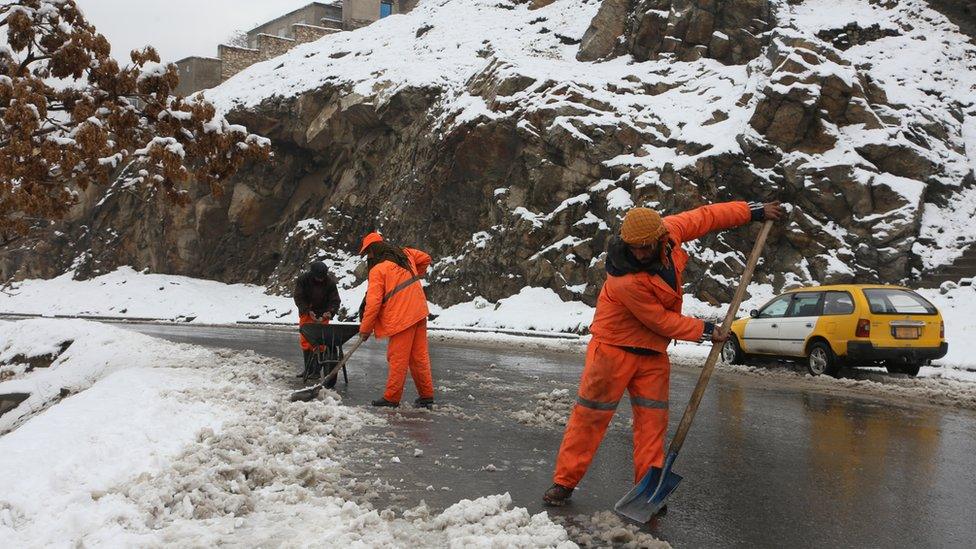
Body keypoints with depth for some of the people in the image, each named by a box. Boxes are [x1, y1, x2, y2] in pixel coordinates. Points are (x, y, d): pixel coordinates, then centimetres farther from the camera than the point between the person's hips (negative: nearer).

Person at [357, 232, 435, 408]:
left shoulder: (377, 270, -9)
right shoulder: (405, 254, 10)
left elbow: (373, 302, -11)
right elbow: (425, 259, 26)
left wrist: (365, 329, -3)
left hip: (401, 318, -7)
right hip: (419, 313, 7)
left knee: (398, 360, 0)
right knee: (419, 357, 12)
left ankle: (391, 398, 7)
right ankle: (426, 396, 16)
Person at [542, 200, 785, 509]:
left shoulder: (669, 231, -12)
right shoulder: (627, 280, -31)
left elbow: (703, 217, 6)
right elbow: (661, 320, -20)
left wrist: (753, 212, 10)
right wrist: (706, 331, -9)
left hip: (653, 352, 7)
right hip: (614, 348, -7)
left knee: (653, 419, 5)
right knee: (590, 414, -2)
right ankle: (564, 482, 6)